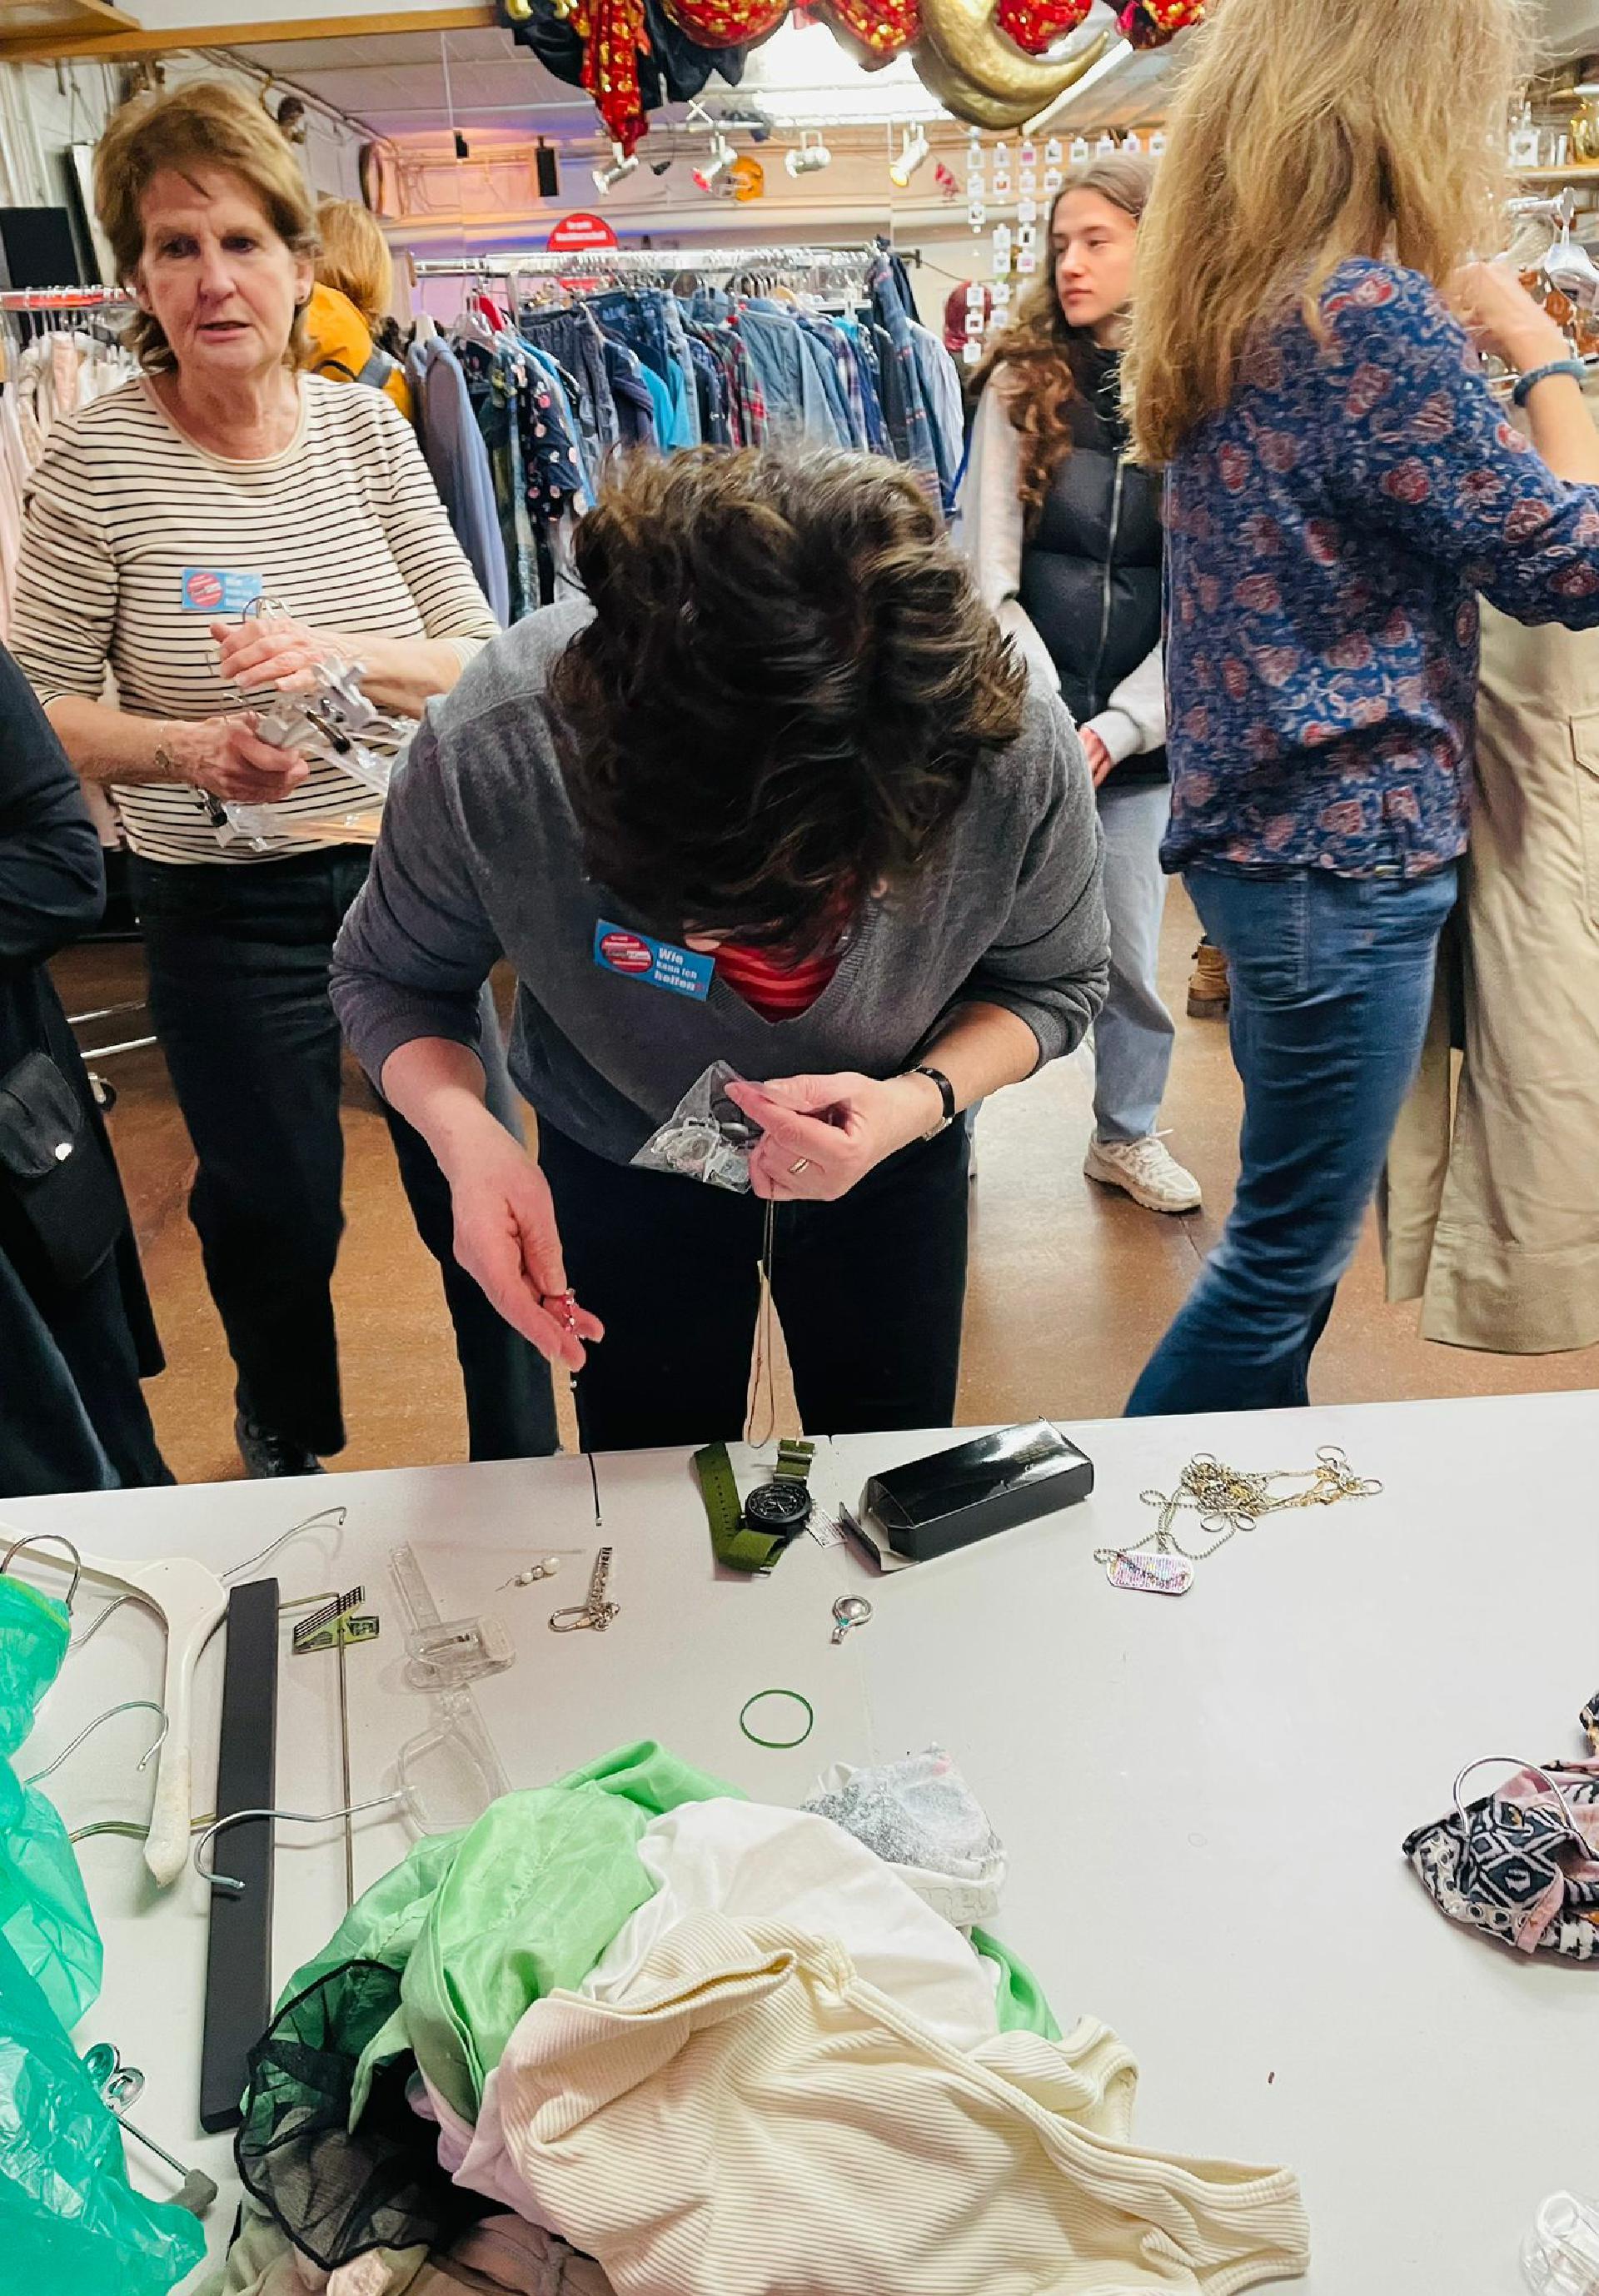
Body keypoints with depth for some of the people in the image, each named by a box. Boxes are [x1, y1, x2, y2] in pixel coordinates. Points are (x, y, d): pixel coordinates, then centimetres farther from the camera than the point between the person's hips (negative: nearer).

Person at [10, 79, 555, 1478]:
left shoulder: (366, 428, -2)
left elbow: (488, 661, -3)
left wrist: (344, 657, -22)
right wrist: (185, 750, -25)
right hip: (227, 906, -2)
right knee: (276, 1218, 15)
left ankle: (525, 1468, 35)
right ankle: (286, 1453, 46)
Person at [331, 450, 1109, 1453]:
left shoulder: (1020, 748, -35)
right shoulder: (490, 753, -37)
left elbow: (1055, 982, -14)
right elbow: (390, 978, -16)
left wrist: (920, 1101, -35)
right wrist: (465, 1133, -38)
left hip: (894, 1156, 1)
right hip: (619, 1168, 0)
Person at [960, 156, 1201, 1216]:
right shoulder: (1021, 383, 0)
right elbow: (988, 581, -6)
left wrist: (1117, 727, -13)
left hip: (1138, 728, 1)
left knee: (1130, 950, 9)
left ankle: (1128, 1134, 29)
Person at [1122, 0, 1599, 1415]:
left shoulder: (1229, 307, 10)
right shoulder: (1373, 313, -18)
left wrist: (1472, 341, 14)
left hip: (1264, 832, 10)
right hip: (1348, 855, -10)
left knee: (1296, 1228, 20)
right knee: (1289, 1251, 2)